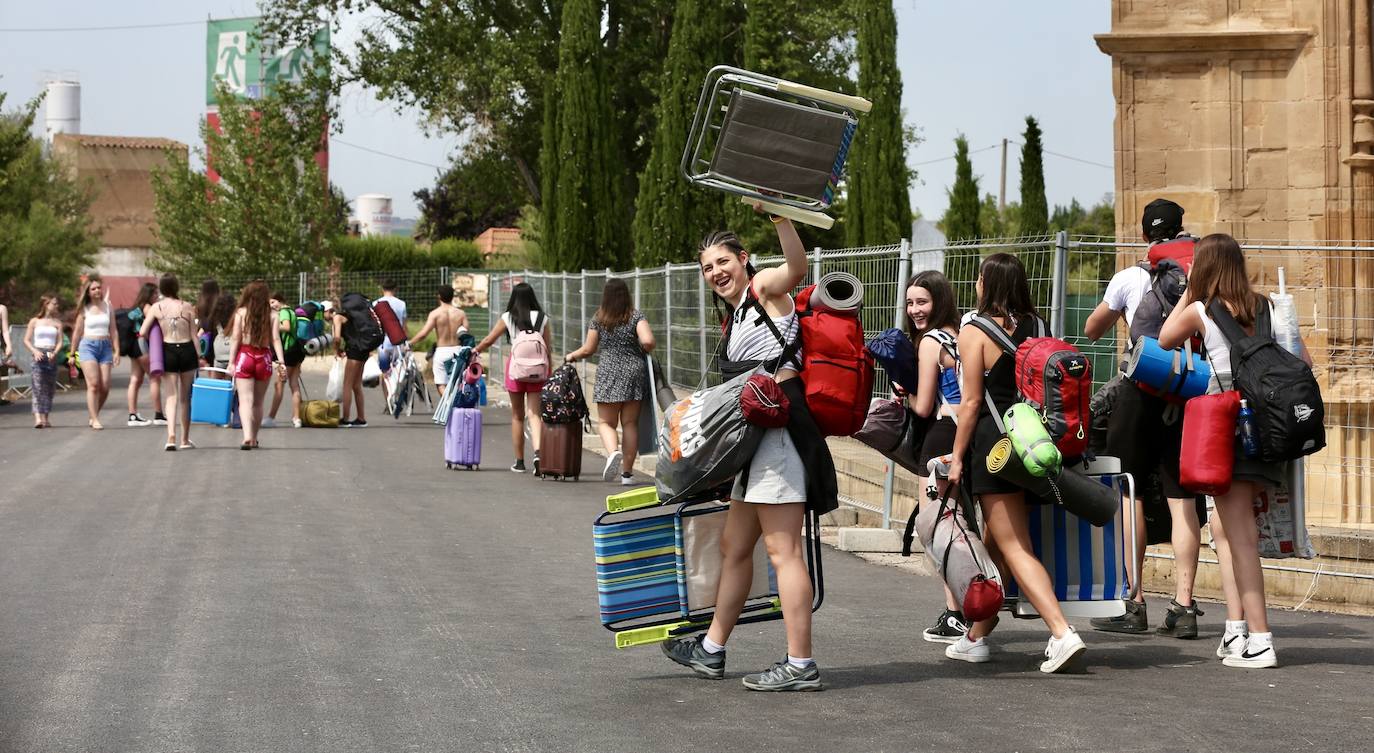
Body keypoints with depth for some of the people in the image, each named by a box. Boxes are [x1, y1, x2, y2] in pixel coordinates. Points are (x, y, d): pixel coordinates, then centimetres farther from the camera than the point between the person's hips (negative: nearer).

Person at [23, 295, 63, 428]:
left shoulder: (57, 323, 11)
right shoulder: (35, 321, 5)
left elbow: (60, 342, 5)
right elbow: (26, 340, 3)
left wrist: (54, 352, -14)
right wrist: (34, 351, -12)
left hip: (52, 356, 3)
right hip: (38, 355, -3)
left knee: (49, 388, 5)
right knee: (38, 387, -13)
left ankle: (45, 418, 11)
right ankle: (37, 418, -23)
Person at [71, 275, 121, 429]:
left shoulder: (108, 307, 10)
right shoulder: (84, 309, 4)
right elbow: (77, 332, 9)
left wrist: (116, 351, 6)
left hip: (105, 346, 3)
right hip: (88, 346, -3)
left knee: (105, 387, -4)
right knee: (93, 384, -13)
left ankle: (93, 417, 14)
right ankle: (95, 420, -11)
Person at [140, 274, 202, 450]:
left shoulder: (156, 307, -3)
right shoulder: (187, 307, -2)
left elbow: (142, 332, -7)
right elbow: (193, 335, 0)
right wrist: (199, 358, 7)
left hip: (168, 351, -1)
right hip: (187, 350, 1)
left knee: (171, 396, 1)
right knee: (185, 397, 12)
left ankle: (171, 436, -19)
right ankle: (185, 439, 20)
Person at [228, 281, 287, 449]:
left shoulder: (241, 312, -2)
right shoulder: (271, 315, 2)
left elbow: (235, 339, -5)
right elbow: (275, 340, -4)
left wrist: (231, 362, -2)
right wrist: (281, 363, -6)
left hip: (244, 355, -2)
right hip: (264, 358, 2)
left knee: (245, 400, -8)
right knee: (258, 402, 16)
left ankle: (247, 436, -26)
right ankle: (254, 439, 25)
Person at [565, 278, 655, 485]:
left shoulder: (598, 320, 1)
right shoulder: (636, 316, -1)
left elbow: (588, 349, 6)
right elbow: (647, 341, -14)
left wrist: (571, 356, 25)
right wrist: (647, 351, 9)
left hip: (609, 374, -1)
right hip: (635, 372, 1)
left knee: (605, 422, 6)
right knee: (630, 423, 7)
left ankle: (613, 452, -26)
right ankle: (627, 472, 5)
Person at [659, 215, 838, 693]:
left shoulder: (764, 288, -3)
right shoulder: (734, 321, 25)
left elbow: (797, 267, -26)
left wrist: (781, 218, -41)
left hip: (779, 427, -10)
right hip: (755, 438, 10)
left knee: (782, 550, -11)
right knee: (734, 547, 19)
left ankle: (800, 666, -10)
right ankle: (711, 650, 31)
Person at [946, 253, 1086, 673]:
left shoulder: (975, 332, -6)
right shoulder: (1038, 327, 10)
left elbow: (971, 401, -9)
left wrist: (957, 457, -3)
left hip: (994, 441, -6)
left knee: (1015, 548, -7)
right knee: (995, 541, 19)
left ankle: (1062, 634, -21)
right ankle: (977, 636, 28)